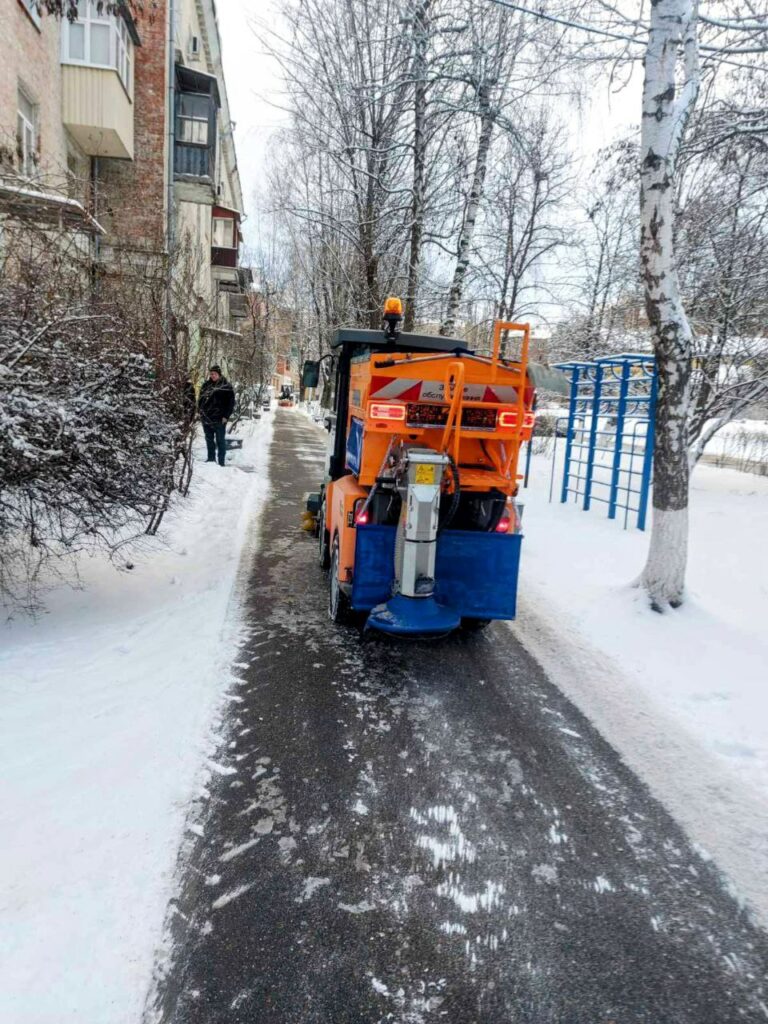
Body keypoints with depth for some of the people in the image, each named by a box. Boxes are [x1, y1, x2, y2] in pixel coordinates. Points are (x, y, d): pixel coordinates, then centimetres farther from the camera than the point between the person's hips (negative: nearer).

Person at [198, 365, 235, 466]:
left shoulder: (226, 386, -5)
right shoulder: (206, 385, 12)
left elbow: (231, 402, -7)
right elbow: (200, 399, 21)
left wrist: (226, 416, -13)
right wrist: (201, 412, 11)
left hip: (219, 419, -6)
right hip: (206, 418, 6)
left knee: (220, 440, 1)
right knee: (209, 439, 14)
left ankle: (221, 462, 5)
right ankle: (211, 458, 25)